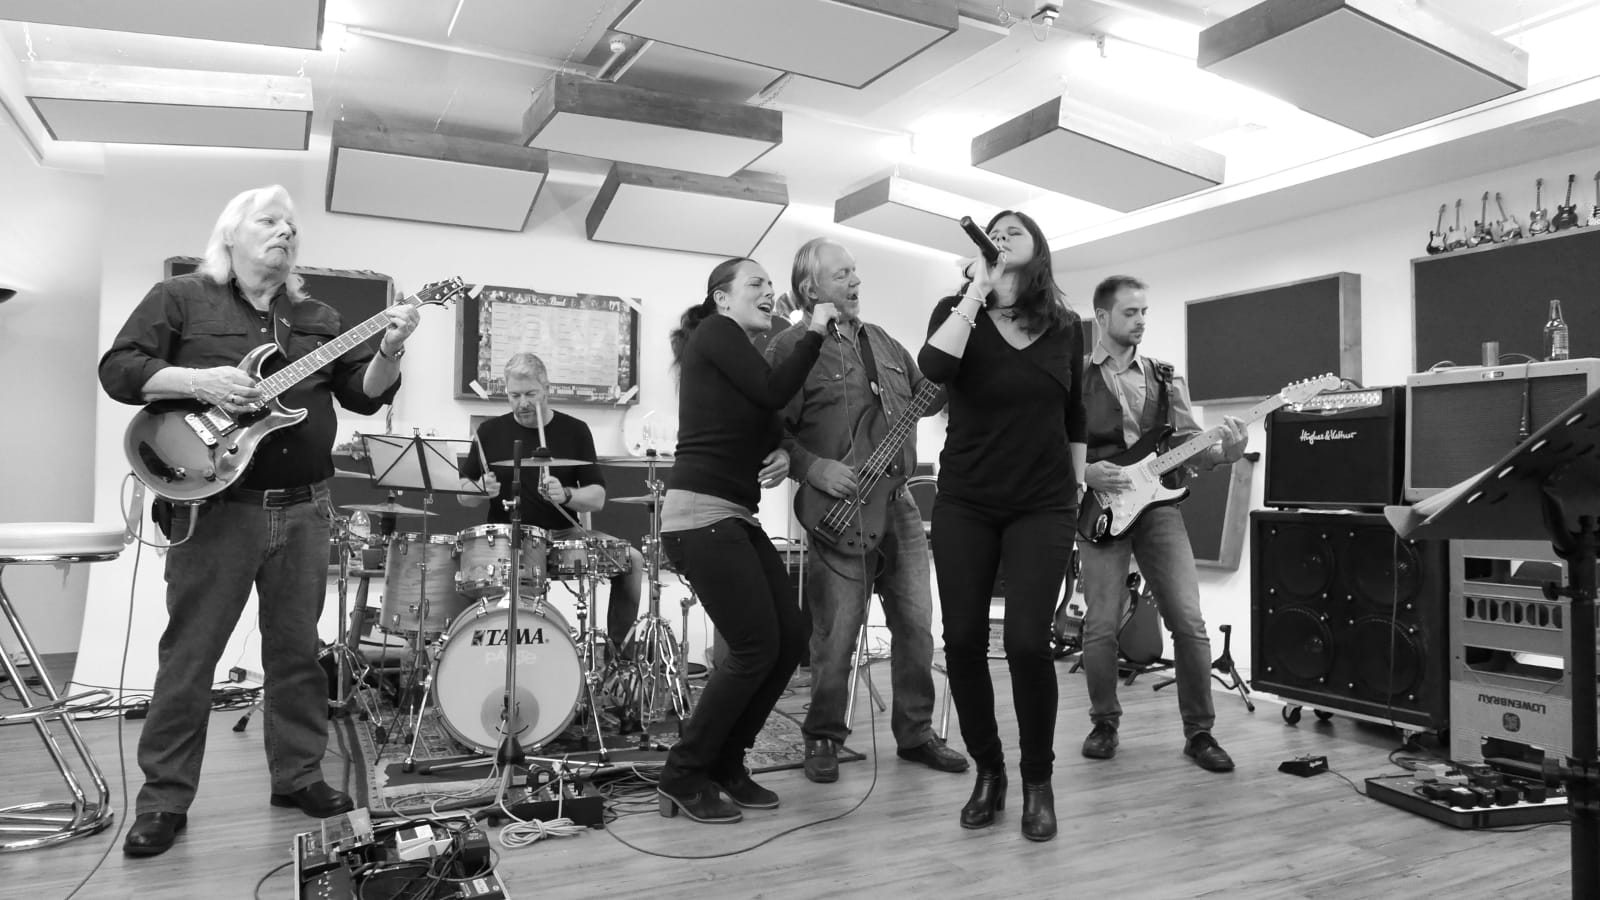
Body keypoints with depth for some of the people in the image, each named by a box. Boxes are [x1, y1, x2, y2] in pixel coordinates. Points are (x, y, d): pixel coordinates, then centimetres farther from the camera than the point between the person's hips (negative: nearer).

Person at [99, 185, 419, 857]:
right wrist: (200, 382, -18)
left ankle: (298, 775, 23)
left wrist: (389, 352, -11)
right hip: (215, 506, -4)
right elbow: (118, 369, -2)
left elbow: (364, 394, 9)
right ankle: (163, 799, 14)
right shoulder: (179, 298, 5)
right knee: (188, 655, 2)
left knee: (297, 649, 10)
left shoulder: (317, 317, 15)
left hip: (302, 510, 4)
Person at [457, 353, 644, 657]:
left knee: (631, 559, -19)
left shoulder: (574, 430, 3)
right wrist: (482, 490, -13)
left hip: (563, 534, 1)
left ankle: (618, 650, -5)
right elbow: (463, 495, 10)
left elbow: (597, 498, -1)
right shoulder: (491, 432, 5)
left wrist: (565, 494, -22)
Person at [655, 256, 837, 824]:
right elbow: (774, 393, -16)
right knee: (756, 649, -9)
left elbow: (762, 430, 21)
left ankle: (725, 764, 18)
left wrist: (779, 457, -1)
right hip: (699, 515, -9)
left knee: (790, 639, 5)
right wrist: (815, 331, -6)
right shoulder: (714, 332, -3)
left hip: (736, 517, 9)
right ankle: (683, 776, 5)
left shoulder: (740, 351, 23)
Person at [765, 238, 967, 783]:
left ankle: (915, 733, 25)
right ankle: (822, 739, 18)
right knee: (836, 636, -2)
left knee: (916, 624, 9)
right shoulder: (790, 349, -6)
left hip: (899, 503, 7)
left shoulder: (883, 343, 18)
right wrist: (815, 468, -20)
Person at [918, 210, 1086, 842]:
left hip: (1043, 507, 0)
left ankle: (1038, 782, 12)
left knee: (1027, 641, -10)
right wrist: (975, 291, -18)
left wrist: (1077, 488, 15)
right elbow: (934, 368, -23)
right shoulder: (958, 310, 1)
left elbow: (1074, 418, 15)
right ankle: (987, 771, 22)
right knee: (963, 641, 0)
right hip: (964, 504, 0)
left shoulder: (1065, 325, 7)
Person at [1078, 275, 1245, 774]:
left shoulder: (1164, 377, 13)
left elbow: (1188, 442, 8)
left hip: (1158, 504, 3)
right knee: (1101, 626, -4)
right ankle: (1104, 723, 17)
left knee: (1189, 621, -4)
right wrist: (1085, 473, -15)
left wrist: (1223, 452, -12)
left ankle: (1199, 732, 10)